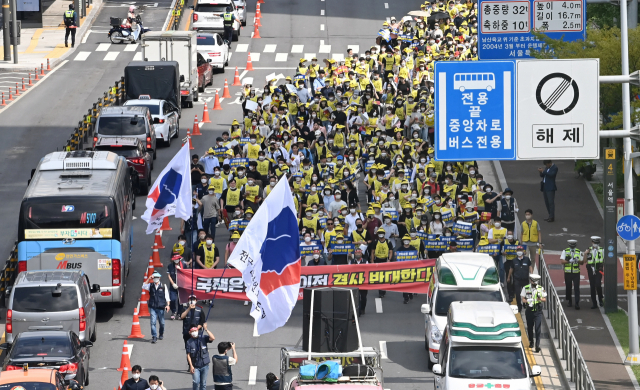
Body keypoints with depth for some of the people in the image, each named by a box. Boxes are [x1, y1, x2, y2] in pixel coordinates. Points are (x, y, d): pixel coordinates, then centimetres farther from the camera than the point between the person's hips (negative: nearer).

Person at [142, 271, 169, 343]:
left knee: (161, 322, 11)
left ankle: (161, 334, 33)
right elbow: (144, 287, -9)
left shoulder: (163, 286, 4)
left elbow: (167, 296, 4)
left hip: (161, 307, 0)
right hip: (152, 307, 0)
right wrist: (148, 279, -14)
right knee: (153, 322, -11)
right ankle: (154, 337, -11)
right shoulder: (151, 286, 8)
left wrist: (167, 305, -5)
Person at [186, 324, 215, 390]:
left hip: (204, 365, 2)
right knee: (196, 382, -12)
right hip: (195, 366, -2)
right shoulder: (189, 342, -3)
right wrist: (191, 366, -11)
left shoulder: (203, 338, 0)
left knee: (203, 383, 8)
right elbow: (188, 355, -4)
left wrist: (206, 330, -20)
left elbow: (212, 338, -17)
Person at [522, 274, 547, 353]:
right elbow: (523, 299, 5)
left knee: (538, 328, -10)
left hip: (538, 311, -1)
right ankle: (531, 342, 33)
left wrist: (540, 298, -14)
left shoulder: (541, 288, 4)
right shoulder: (525, 288, 2)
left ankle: (537, 345, -13)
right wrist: (527, 301, -17)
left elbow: (545, 299, 8)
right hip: (529, 310, 1)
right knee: (529, 327, 11)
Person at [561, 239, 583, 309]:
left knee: (576, 288, -8)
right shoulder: (565, 251, 4)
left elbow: (582, 262, 6)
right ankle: (569, 302, 26)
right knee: (568, 288, 9)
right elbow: (562, 261, -7)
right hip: (567, 272, 1)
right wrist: (569, 261, -23)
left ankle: (577, 303, -10)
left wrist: (578, 261, -16)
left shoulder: (579, 252, 6)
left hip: (576, 273, -1)